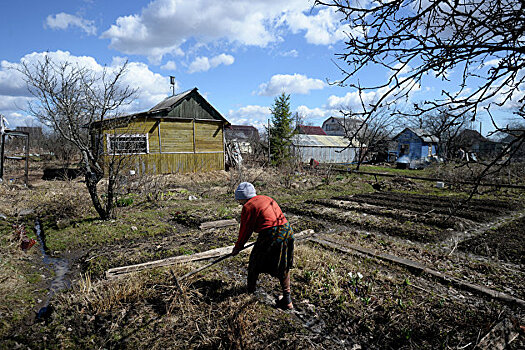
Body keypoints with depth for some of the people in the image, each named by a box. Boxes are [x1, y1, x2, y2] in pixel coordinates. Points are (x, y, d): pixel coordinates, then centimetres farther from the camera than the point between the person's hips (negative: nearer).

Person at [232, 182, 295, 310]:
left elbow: (245, 230, 2)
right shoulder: (267, 198, 19)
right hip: (287, 231, 7)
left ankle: (250, 290, 39)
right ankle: (287, 300, 22)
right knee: (283, 267, 20)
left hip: (270, 236, -7)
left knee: (255, 263, 18)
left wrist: (237, 247, 17)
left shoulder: (248, 207, -3)